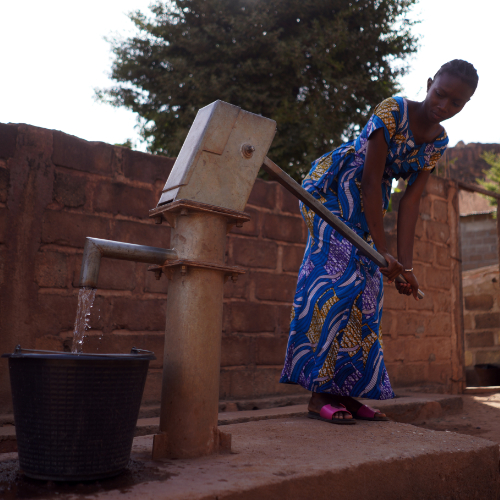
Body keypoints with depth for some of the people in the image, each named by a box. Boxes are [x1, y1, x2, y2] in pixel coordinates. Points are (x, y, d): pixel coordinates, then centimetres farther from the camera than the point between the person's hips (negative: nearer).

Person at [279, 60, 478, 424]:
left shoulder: (439, 142, 1)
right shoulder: (392, 111, -19)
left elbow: (411, 201, -3)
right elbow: (371, 180, -23)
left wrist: (406, 264, -12)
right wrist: (382, 251, -25)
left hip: (367, 205, 7)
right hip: (330, 188, -7)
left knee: (364, 291, 1)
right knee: (336, 276, -20)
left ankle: (345, 392, 6)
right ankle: (320, 393, -17)